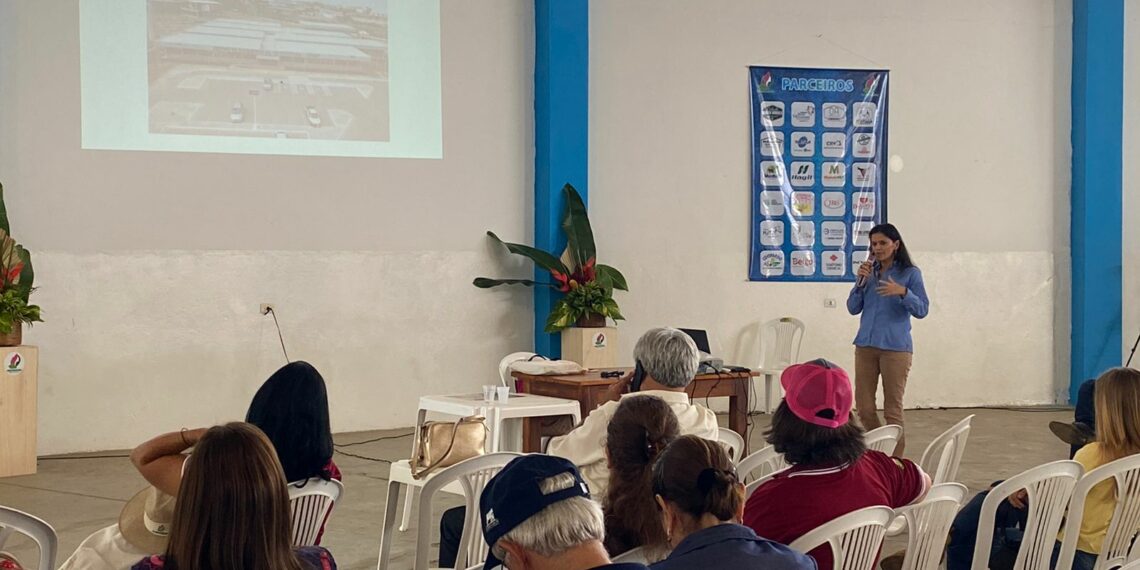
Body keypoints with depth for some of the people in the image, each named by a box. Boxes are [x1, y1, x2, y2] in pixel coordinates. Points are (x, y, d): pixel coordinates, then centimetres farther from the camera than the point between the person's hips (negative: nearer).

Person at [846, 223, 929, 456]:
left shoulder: (910, 273, -1)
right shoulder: (869, 271, 11)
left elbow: (922, 310, -6)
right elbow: (853, 308, 10)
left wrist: (902, 292, -22)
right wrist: (861, 281, -4)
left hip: (895, 347, -4)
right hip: (866, 346, 5)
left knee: (893, 409, -1)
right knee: (864, 408, 5)